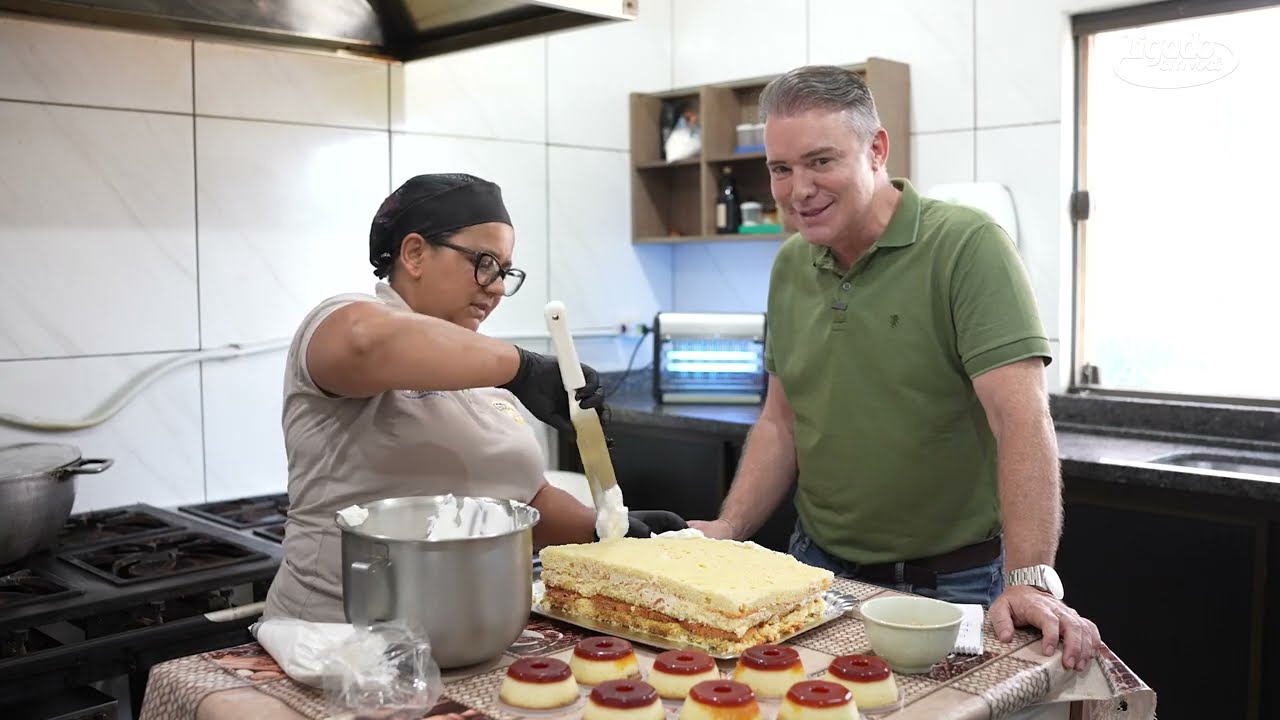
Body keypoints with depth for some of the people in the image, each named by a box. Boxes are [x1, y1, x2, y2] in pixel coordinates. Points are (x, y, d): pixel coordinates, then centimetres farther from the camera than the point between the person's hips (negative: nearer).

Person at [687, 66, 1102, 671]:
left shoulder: (967, 246, -16)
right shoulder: (790, 266, 5)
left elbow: (1022, 419, -23)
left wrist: (1030, 580, -31)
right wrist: (729, 529, -2)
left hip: (953, 585, -5)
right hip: (819, 570, 6)